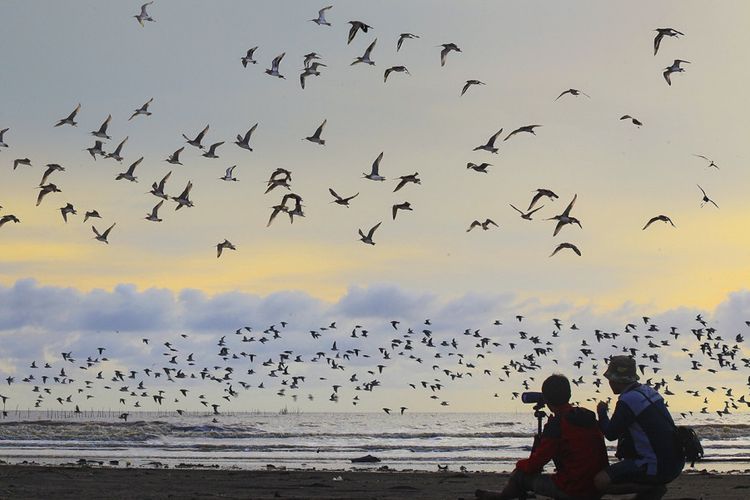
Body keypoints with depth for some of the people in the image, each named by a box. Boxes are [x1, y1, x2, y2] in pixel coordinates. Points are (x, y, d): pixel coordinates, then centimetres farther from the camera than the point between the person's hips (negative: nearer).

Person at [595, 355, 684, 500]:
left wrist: (602, 412, 8)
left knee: (601, 481, -12)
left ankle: (653, 488, -6)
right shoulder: (648, 391, 9)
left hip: (658, 468, -9)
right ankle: (649, 488, 15)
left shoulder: (628, 401, -17)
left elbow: (611, 434, -7)